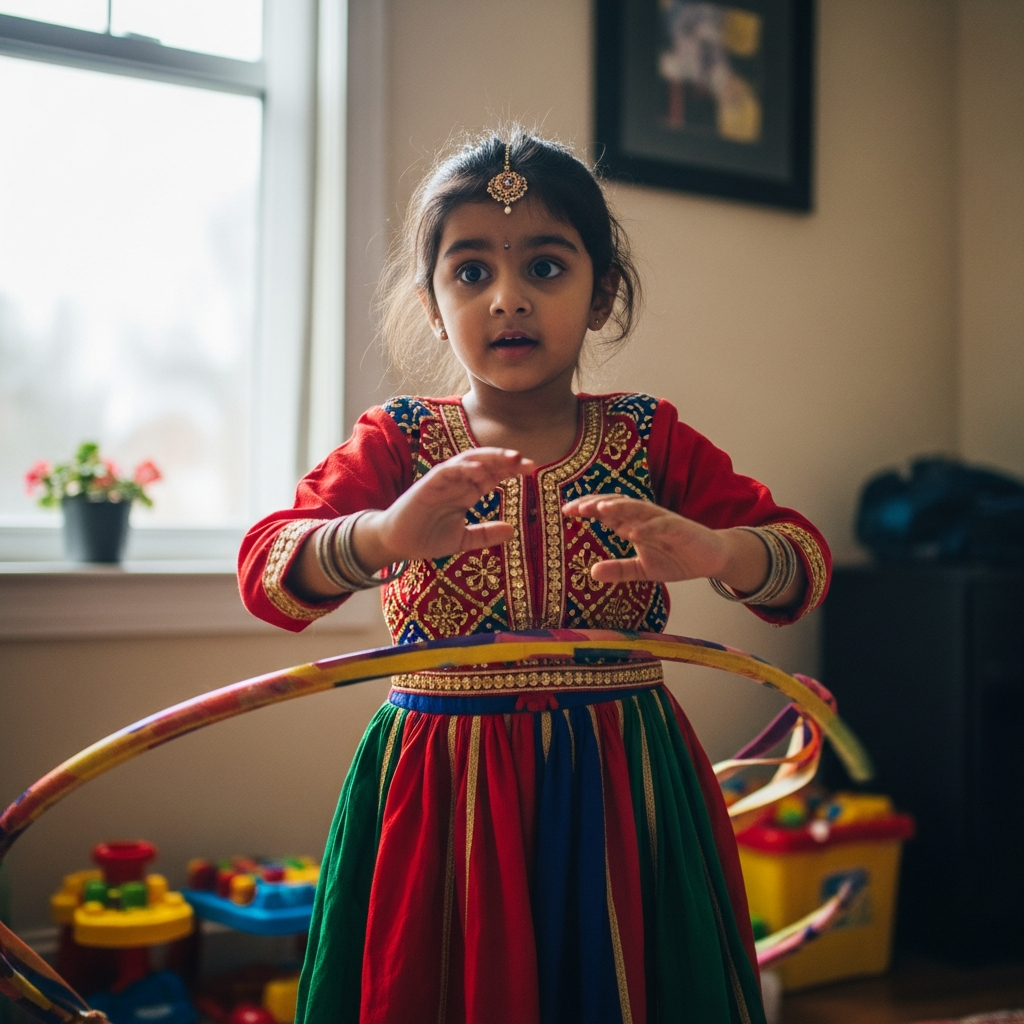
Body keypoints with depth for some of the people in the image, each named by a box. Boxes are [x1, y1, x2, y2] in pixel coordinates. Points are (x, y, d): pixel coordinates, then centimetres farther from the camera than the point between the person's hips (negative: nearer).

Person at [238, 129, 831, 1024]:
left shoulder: (654, 440, 1)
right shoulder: (397, 444, -2)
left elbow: (805, 558, -5)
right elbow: (267, 570, -16)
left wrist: (712, 551, -29)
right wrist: (385, 535, -37)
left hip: (621, 790, 1)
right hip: (442, 797, -1)